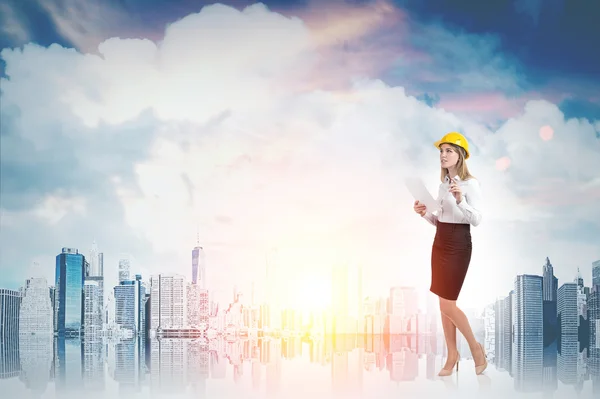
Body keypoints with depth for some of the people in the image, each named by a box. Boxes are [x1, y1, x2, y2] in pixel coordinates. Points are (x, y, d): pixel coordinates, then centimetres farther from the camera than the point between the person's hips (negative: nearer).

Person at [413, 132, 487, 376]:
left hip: (458, 244, -8)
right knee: (444, 303, 9)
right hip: (440, 242, 8)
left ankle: (476, 348, 12)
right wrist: (425, 214, -2)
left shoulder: (470, 184, -12)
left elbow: (476, 220, -19)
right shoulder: (443, 184, 11)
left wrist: (460, 200, -32)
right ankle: (452, 356, 18)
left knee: (448, 304, -7)